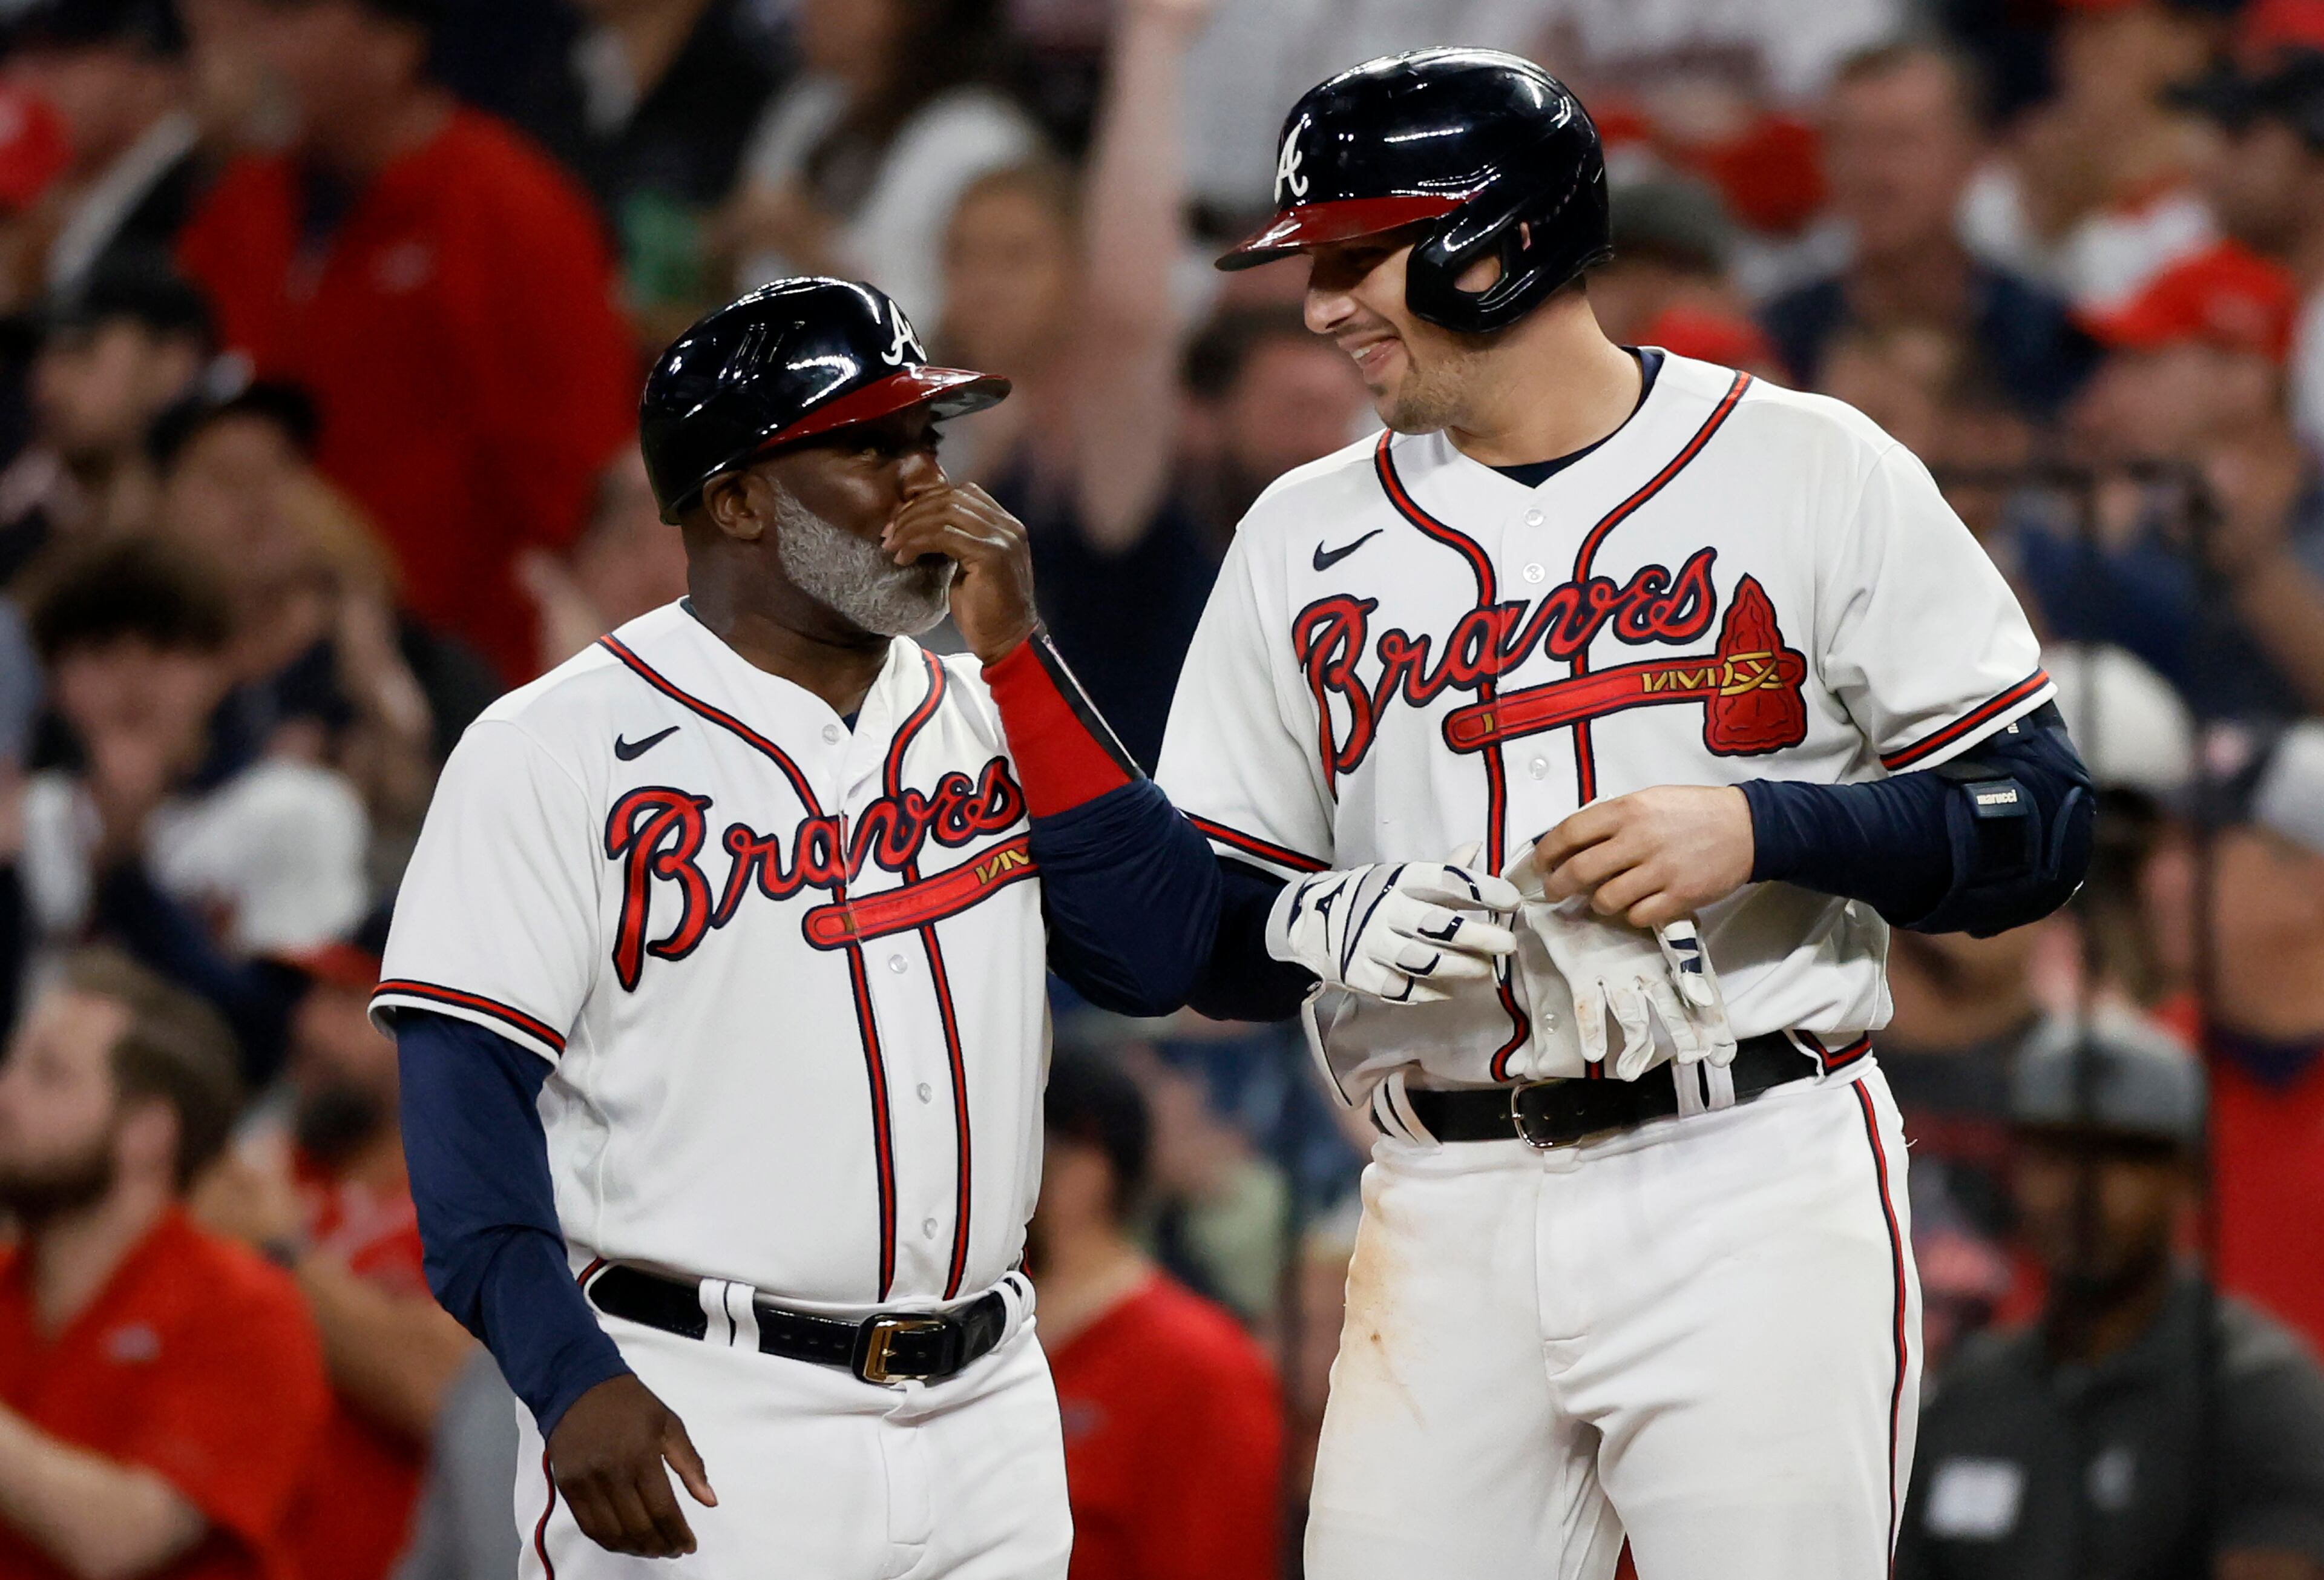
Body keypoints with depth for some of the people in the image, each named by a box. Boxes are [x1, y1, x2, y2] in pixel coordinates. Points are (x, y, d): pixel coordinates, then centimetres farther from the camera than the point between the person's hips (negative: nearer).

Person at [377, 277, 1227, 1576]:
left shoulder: (990, 722, 13)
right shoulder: (557, 749, -4)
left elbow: (1161, 958, 0)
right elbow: (467, 1089, -10)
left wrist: (1016, 655, -3)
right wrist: (571, 1379, -22)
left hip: (984, 1425, 5)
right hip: (693, 1432, -5)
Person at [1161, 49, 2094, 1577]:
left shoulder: (1811, 470, 1)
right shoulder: (1305, 540, 13)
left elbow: (2035, 821, -1)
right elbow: (1203, 926, 12)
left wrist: (1757, 830, -15)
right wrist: (1323, 924, -10)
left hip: (1757, 1195, -3)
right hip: (1449, 1224, 3)